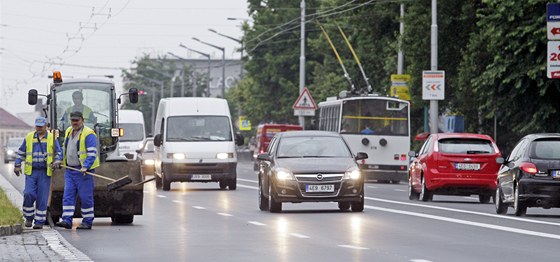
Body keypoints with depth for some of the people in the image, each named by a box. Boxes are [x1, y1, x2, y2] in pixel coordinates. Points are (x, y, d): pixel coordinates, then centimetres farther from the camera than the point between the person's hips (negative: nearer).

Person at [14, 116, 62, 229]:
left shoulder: (52, 138, 3)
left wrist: (56, 162, -11)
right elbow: (21, 153, 14)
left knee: (42, 198, -2)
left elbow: (59, 153, 8)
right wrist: (17, 165, 4)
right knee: (29, 194, -12)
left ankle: (39, 221, 4)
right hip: (31, 172, 1)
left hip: (45, 173, -1)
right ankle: (29, 217, 6)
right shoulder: (29, 137, 7)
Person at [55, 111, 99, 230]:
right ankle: (67, 220, -5)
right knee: (68, 195, -2)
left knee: (85, 197, -2)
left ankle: (87, 222, 5)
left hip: (83, 171, -7)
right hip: (70, 170, 7)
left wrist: (85, 167, -27)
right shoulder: (68, 132, 14)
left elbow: (92, 153, -16)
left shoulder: (88, 134, -11)